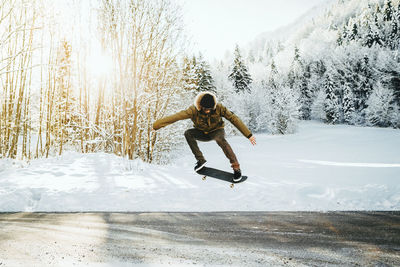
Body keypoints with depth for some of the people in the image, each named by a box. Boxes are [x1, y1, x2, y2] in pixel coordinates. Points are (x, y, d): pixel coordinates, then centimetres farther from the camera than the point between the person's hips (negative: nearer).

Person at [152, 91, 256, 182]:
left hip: (216, 131, -2)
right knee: (188, 133, -26)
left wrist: (249, 135, -24)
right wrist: (157, 124, -37)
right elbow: (177, 116, -32)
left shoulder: (219, 108, -25)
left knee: (220, 139, -37)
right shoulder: (194, 110, -26)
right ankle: (201, 160, -15)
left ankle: (236, 167, -29)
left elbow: (233, 118, -22)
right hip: (202, 133, 2)